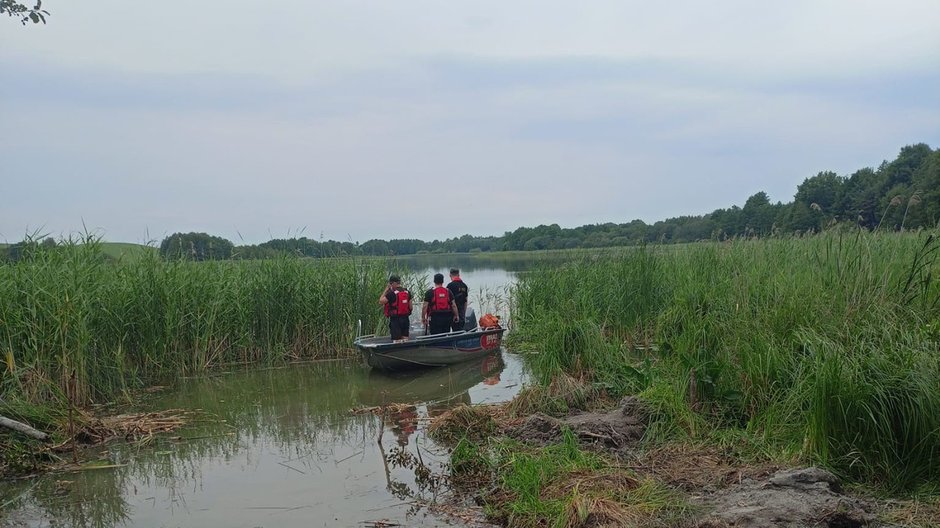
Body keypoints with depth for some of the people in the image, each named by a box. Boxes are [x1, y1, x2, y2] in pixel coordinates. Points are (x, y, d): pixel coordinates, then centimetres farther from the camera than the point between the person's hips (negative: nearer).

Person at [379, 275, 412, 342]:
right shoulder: (407, 292, 6)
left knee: (397, 340, -3)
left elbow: (380, 301, -9)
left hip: (395, 319, -6)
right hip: (405, 318, 6)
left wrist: (386, 290, -2)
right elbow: (410, 307, 9)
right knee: (405, 338, 12)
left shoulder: (392, 293, -14)